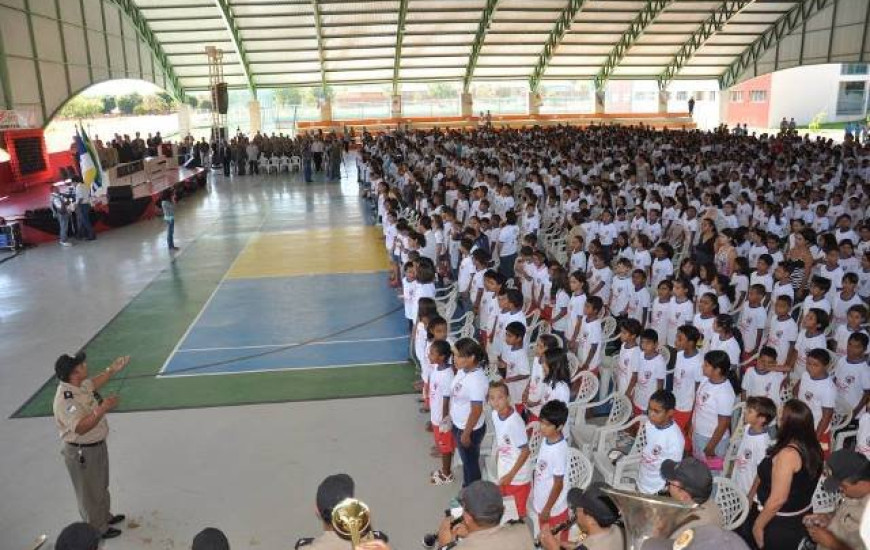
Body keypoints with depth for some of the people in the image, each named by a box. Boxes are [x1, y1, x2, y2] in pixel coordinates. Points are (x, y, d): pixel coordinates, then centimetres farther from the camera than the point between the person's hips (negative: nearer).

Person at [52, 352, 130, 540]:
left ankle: (105, 516, 50)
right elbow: (81, 427, -42)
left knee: (101, 487, 29)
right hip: (82, 453, -9)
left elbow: (93, 383, 20)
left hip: (97, 445, 9)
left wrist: (112, 370, 19)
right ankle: (98, 529, 33)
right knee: (90, 493, 13)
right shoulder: (65, 399, -33)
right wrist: (103, 409, -50)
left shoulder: (80, 385, -5)